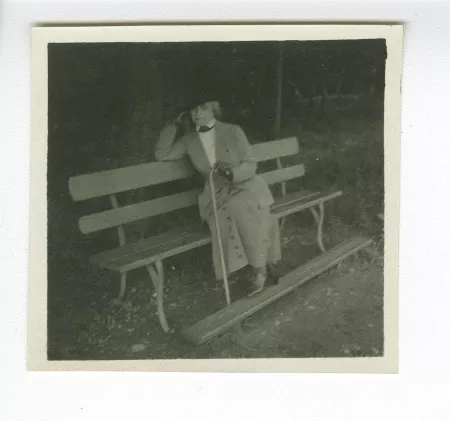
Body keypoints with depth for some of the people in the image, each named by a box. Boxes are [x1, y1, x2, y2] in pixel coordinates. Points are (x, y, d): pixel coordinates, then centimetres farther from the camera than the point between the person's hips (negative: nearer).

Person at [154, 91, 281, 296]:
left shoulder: (233, 131, -3)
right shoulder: (189, 140, 8)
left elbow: (250, 165, -4)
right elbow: (161, 154, 10)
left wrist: (232, 172, -27)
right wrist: (174, 125, 3)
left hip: (245, 185, -2)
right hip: (217, 194, 2)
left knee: (240, 207, -37)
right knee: (228, 213, -34)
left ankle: (260, 268, -24)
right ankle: (263, 265, -22)